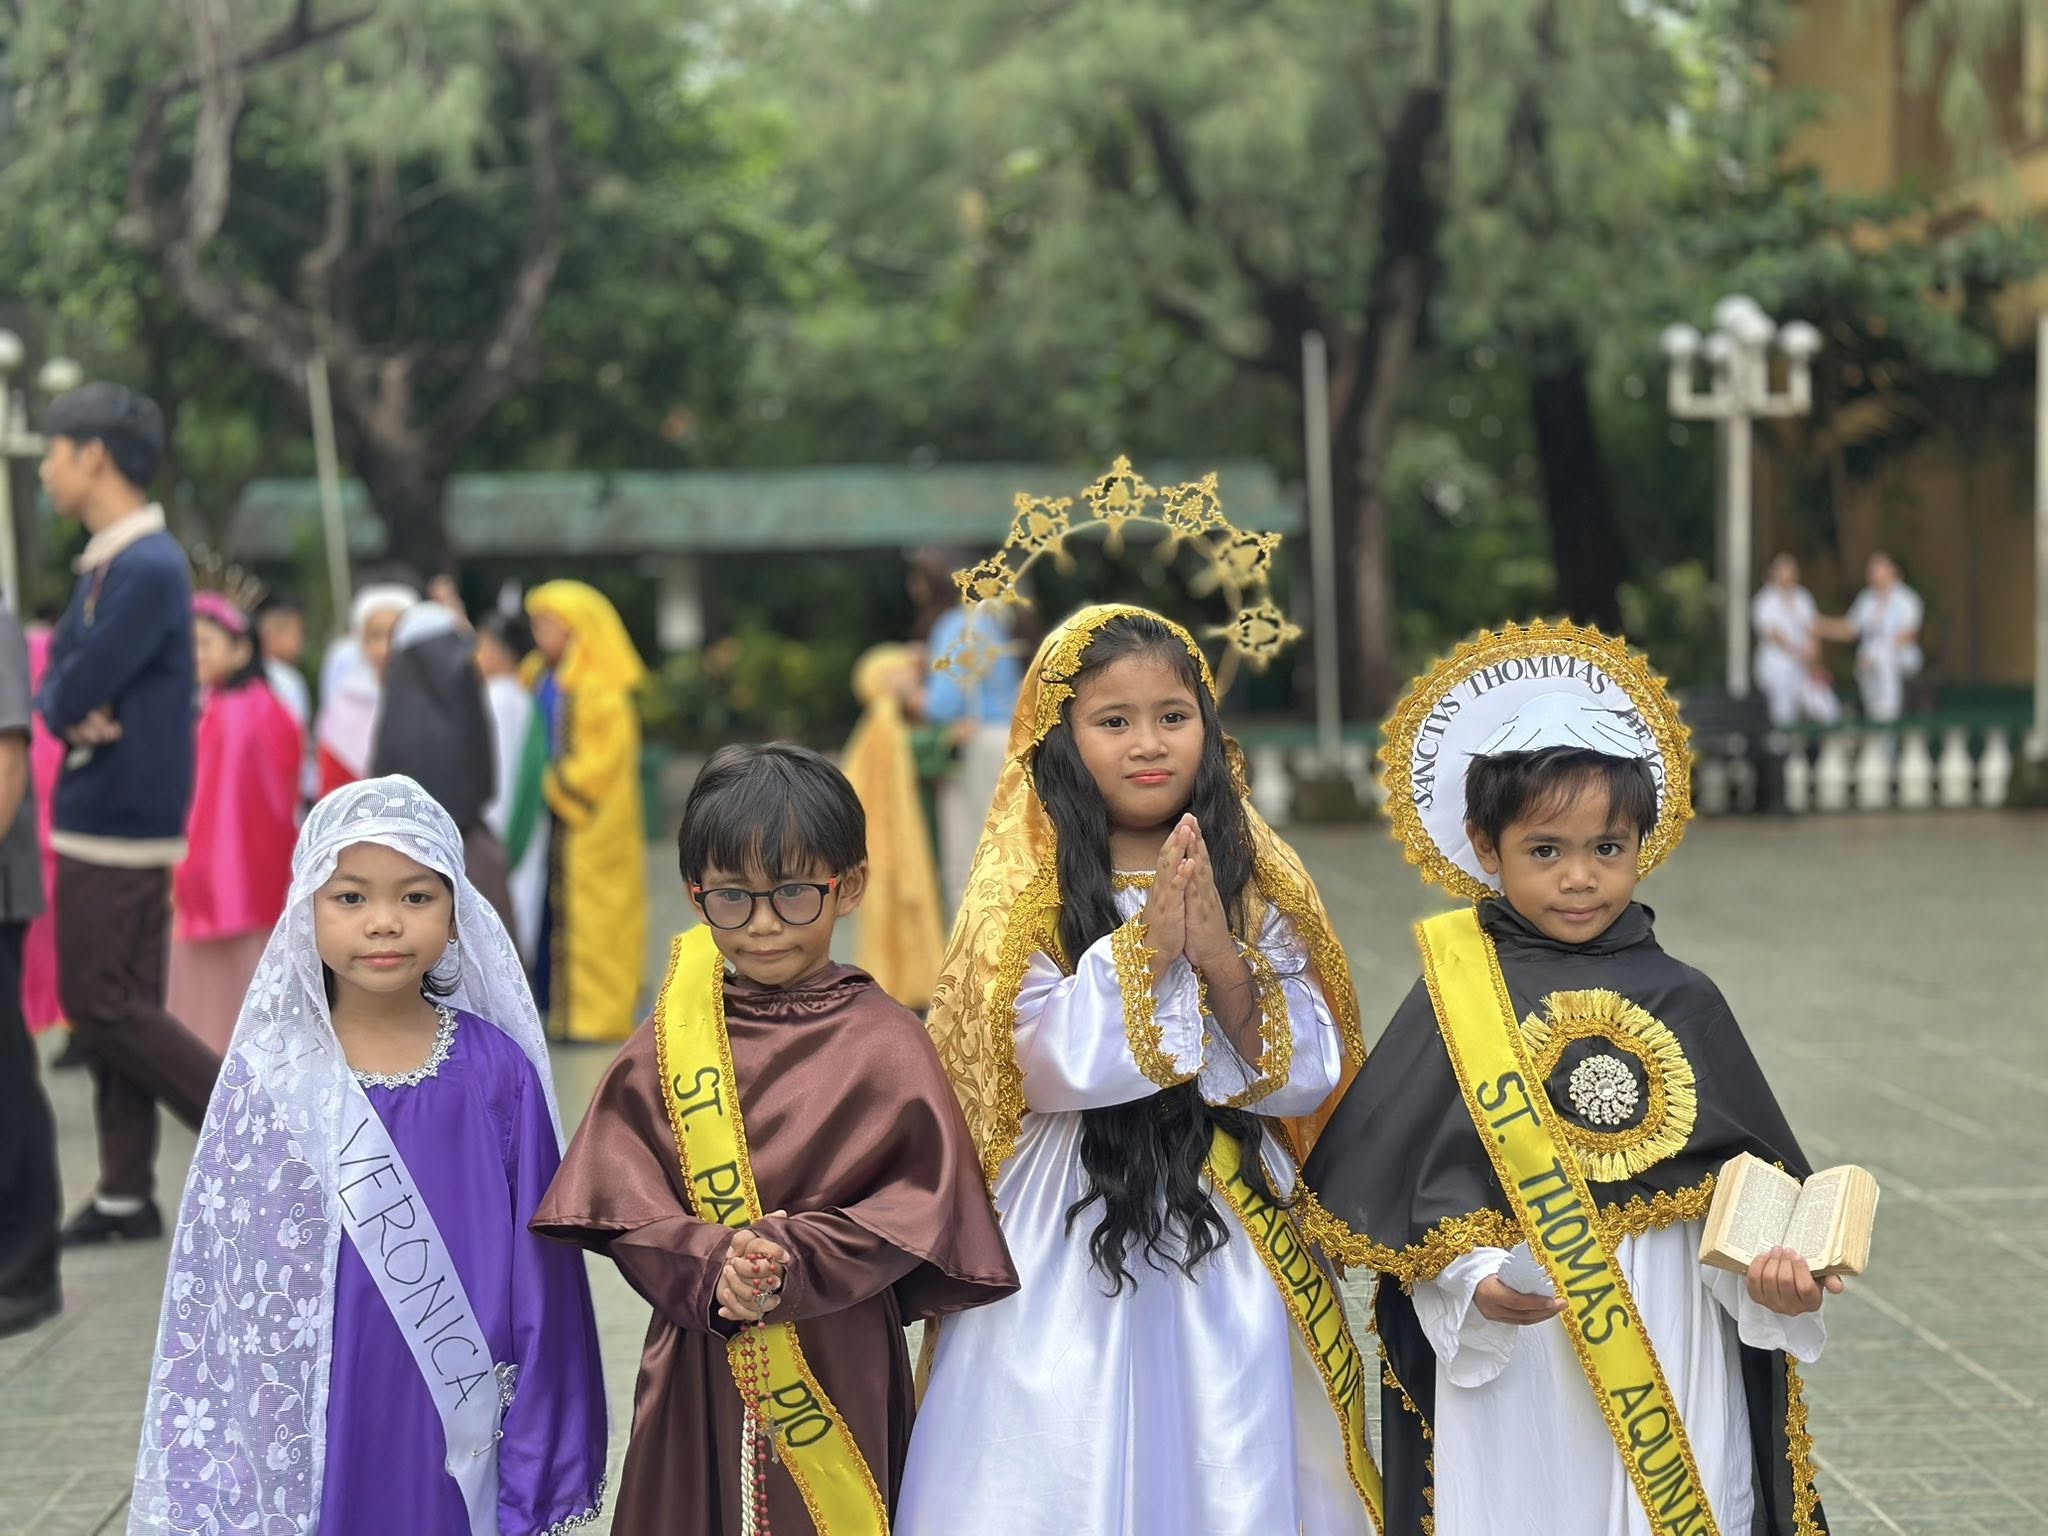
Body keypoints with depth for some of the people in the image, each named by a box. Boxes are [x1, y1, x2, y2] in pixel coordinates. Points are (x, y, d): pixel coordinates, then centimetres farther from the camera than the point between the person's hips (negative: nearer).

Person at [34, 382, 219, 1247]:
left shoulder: (147, 569, -18)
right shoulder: (108, 563, 13)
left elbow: (70, 693, -21)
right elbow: (60, 684, 11)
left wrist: (67, 705, 0)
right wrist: (76, 714, -10)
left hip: (120, 818, -9)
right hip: (102, 816, 9)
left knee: (106, 1005, -5)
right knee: (113, 1008, 11)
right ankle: (126, 1195, 16)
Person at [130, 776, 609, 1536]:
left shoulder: (496, 1073, -4)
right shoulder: (270, 1077, -3)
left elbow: (539, 1283, 0)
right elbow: (214, 1285, 1)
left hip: (460, 1447, 0)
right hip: (316, 1443, 0)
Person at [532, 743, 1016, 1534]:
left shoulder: (885, 1044, -3)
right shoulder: (663, 1047, 3)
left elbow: (917, 1203, -9)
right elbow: (621, 1204, -3)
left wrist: (794, 1261, -21)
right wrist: (710, 1266, -21)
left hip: (839, 1371, -2)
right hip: (697, 1372, 2)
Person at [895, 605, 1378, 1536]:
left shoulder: (1257, 887, 5)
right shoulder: (1026, 891, -3)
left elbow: (1309, 1077, -3)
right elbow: (1048, 1067, -15)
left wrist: (1226, 963, -16)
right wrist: (1146, 945, -20)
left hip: (1231, 1251, 2)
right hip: (1070, 1255, -2)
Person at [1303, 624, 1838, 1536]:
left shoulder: (1682, 1003, 3)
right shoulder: (1454, 998, -4)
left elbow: (1747, 1172, 6)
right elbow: (1404, 1185, -5)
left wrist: (1774, 1264, -12)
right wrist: (1472, 1282, -20)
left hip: (1673, 1357, 2)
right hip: (1513, 1369, -2)